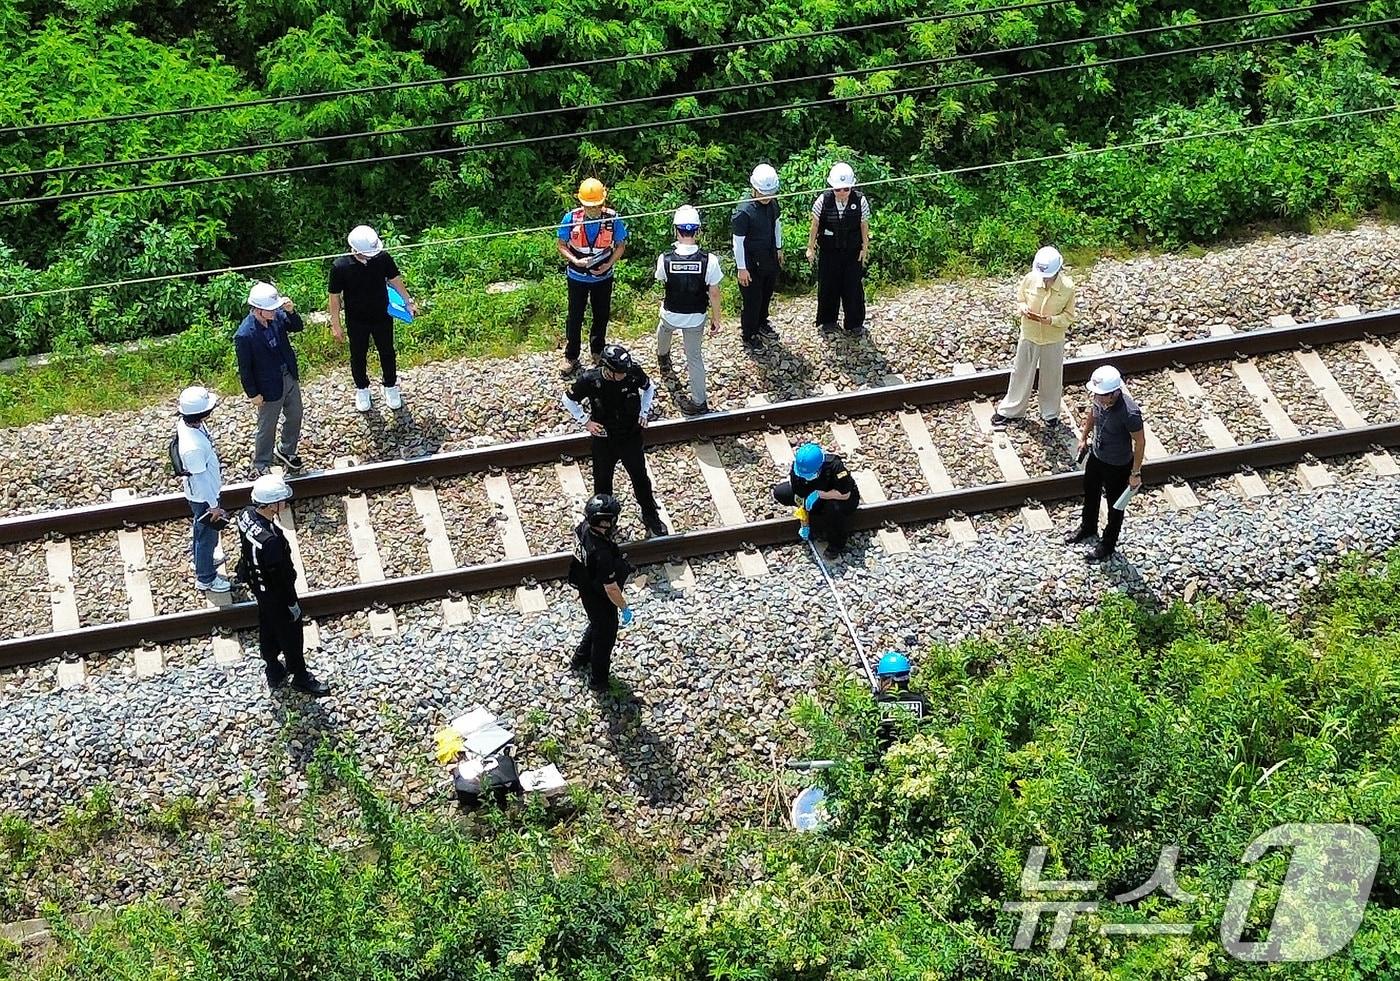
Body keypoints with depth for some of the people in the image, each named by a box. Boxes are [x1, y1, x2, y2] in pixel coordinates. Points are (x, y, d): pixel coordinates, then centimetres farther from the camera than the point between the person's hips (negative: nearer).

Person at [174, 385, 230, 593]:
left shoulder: (186, 424, -14)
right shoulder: (193, 447, -41)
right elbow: (200, 478, -29)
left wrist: (217, 476, 19)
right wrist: (213, 505, -17)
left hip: (206, 489, 8)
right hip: (203, 496, -8)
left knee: (203, 530, 31)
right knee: (207, 534, 14)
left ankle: (203, 561, 55)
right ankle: (205, 579, 34)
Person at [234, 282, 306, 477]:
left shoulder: (276, 315, -14)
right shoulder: (244, 336, -30)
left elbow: (297, 327, 0)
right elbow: (245, 368, -20)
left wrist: (291, 311, -21)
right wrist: (253, 394, -12)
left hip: (290, 378, 6)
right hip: (270, 387, -6)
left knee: (294, 418, 25)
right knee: (267, 428, 13)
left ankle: (287, 451, 51)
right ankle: (260, 467, 35)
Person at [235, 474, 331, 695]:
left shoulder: (246, 514, -18)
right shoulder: (271, 540, -42)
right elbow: (280, 577, -28)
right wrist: (292, 604, -12)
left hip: (256, 584, 8)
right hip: (275, 594, -8)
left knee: (267, 628, 28)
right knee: (290, 635, 18)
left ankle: (274, 672, 50)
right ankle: (300, 677, 41)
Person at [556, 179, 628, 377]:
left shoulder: (613, 219, -18)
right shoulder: (571, 218, -20)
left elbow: (621, 246, -3)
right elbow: (561, 245, -8)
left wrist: (608, 264, -18)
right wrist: (575, 261, -24)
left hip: (603, 277, 1)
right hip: (577, 277, -1)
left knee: (602, 316, 18)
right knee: (574, 318, 9)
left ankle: (598, 352, 39)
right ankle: (571, 357, 24)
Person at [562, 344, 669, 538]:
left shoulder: (634, 373, -21)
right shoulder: (590, 380, -25)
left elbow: (649, 388, 4)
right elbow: (568, 400, -6)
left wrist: (644, 413, -2)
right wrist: (586, 421, -9)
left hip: (631, 437, 1)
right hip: (603, 440, -1)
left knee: (640, 477, 15)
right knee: (602, 481, 16)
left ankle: (650, 515, 36)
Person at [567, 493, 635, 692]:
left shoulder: (583, 528, -17)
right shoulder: (602, 554, -43)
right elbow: (611, 588, -30)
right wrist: (624, 607, -13)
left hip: (586, 589, 8)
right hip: (600, 600, -8)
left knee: (597, 624, 34)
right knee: (605, 636, 18)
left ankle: (580, 658, 57)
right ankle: (598, 679, 39)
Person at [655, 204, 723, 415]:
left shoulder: (665, 259, -24)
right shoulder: (709, 260, -25)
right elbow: (714, 294, -15)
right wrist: (716, 319, 0)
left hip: (671, 314, 1)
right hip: (696, 318, -1)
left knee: (663, 329, 37)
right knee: (694, 357, 16)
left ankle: (663, 358, 67)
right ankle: (699, 402, 23)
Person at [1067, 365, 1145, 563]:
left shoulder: (1129, 413, -38)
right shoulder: (1100, 398, -21)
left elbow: (1140, 442, -24)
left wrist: (1136, 473, -15)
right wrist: (1083, 438, 16)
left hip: (1118, 466, -6)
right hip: (1096, 455, 6)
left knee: (1115, 505, 19)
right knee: (1090, 493, 29)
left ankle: (1108, 544, 42)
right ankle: (1088, 527, 57)